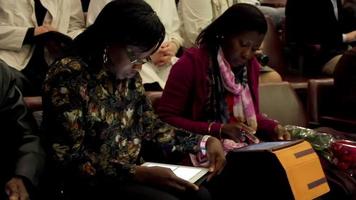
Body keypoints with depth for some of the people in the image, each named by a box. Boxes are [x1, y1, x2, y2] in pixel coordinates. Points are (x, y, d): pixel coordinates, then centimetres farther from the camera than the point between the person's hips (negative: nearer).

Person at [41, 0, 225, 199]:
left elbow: (150, 126, 9)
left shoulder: (129, 76, 4)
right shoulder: (68, 77, -18)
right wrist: (139, 173, -24)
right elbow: (70, 159, -20)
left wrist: (205, 142, -3)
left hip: (135, 171, 6)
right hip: (92, 183, -6)